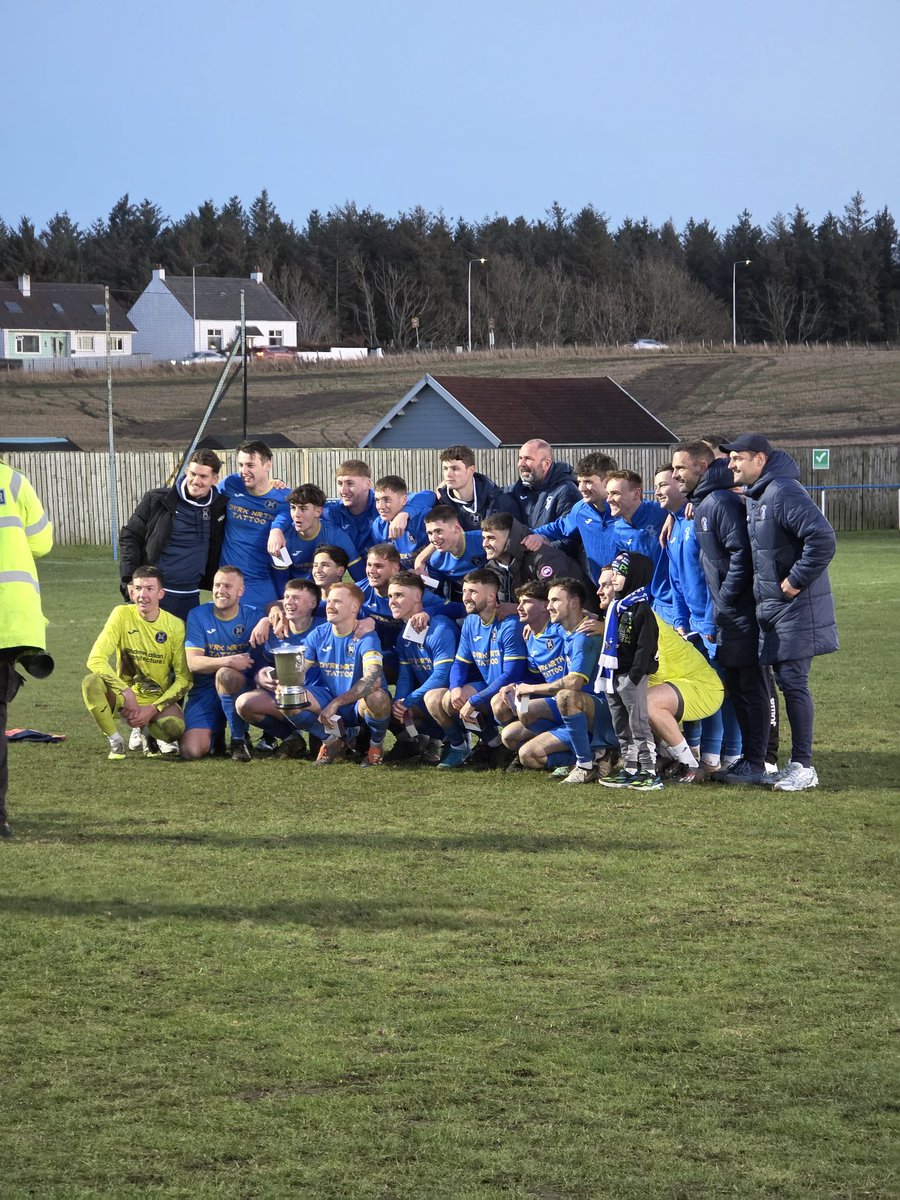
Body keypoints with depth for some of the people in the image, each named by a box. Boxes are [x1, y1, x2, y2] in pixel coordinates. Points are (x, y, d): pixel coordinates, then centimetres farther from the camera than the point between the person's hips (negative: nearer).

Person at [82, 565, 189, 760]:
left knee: (176, 728, -34)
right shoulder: (122, 614, -9)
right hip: (124, 695, 0)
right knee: (91, 683, -32)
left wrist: (153, 709, -17)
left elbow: (184, 679, -7)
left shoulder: (175, 626, -8)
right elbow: (95, 659, -17)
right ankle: (116, 742, -11)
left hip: (158, 700, 0)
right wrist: (126, 692, -27)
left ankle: (147, 730, 5)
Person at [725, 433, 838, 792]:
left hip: (795, 606, -10)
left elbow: (822, 538, -27)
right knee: (787, 682, 11)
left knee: (793, 682, -8)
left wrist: (797, 580, -21)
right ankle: (798, 764, 17)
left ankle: (803, 767, -3)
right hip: (773, 607, 10)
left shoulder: (784, 492, -18)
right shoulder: (756, 496, 13)